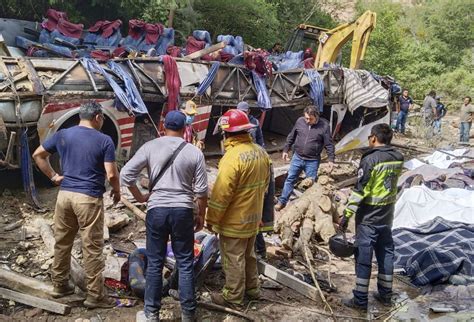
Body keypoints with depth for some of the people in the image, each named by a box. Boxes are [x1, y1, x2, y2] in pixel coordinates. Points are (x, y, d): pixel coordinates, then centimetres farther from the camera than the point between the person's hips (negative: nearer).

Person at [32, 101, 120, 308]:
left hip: (64, 194, 5)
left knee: (62, 242, 18)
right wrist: (117, 191, 6)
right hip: (89, 198, -5)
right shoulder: (104, 140, -8)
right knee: (92, 248, 2)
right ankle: (95, 295, 9)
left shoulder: (62, 135, 7)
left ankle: (59, 285, 31)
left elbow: (38, 155, 13)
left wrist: (53, 177, 15)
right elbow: (111, 174, -12)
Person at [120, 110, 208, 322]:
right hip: (183, 211, 0)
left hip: (157, 209, 0)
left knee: (155, 264, 10)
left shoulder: (150, 147, -1)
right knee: (185, 264, 9)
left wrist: (140, 197, 9)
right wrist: (201, 215, 13)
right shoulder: (194, 152, -1)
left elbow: (125, 174, -5)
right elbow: (201, 190, 0)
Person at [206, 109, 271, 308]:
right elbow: (265, 184, 13)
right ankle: (252, 288, 37)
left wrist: (211, 219, -13)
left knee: (233, 259, 7)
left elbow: (221, 193, -24)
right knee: (248, 254, 24)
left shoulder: (233, 157, -25)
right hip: (253, 216, 8)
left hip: (234, 221, -8)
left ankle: (233, 297, 19)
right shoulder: (260, 152, 1)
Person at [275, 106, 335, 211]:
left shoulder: (324, 125, -11)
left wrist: (331, 160, -9)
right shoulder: (300, 121, -4)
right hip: (297, 157, 3)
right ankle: (282, 201, 21)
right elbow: (291, 137, 9)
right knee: (290, 179, 9)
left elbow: (329, 144, -6)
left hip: (312, 161, -2)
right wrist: (286, 150, 11)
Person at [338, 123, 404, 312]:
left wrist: (347, 214, -16)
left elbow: (360, 191, -20)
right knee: (386, 253, 16)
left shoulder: (370, 159, -19)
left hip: (368, 216, -7)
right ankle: (385, 294, 27)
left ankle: (360, 300, 7)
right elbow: (392, 184, 10)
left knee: (364, 257, 1)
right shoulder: (398, 158, 2)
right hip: (387, 215, 7)